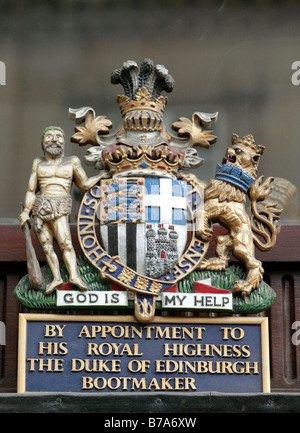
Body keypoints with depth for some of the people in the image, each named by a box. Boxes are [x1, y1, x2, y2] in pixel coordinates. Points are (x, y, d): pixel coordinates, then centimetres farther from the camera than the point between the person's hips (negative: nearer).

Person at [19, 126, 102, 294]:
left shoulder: (72, 162, 10)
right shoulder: (39, 163, 12)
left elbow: (84, 185, 13)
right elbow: (31, 190, 10)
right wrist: (26, 212, 0)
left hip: (60, 209, -2)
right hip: (40, 208, 2)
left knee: (65, 242, -19)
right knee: (47, 246, -5)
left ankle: (74, 275, -28)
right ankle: (57, 278, -5)